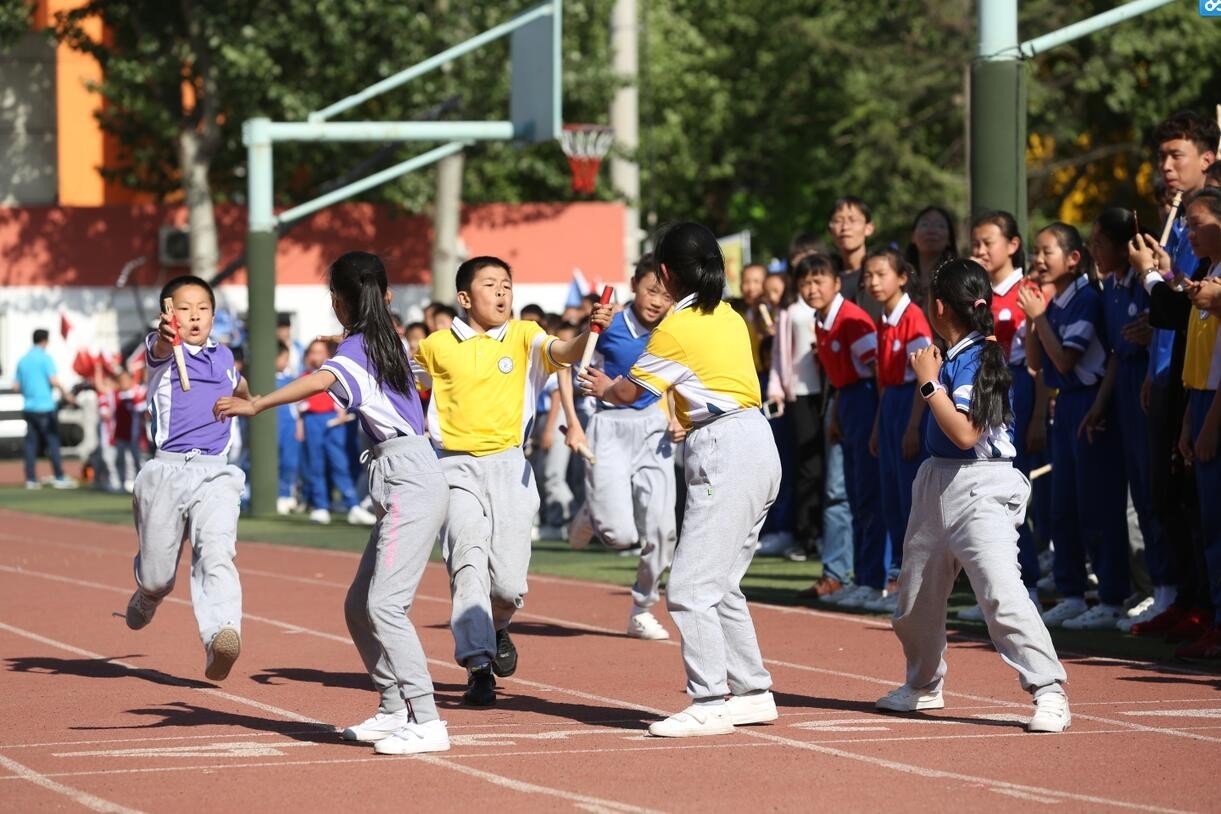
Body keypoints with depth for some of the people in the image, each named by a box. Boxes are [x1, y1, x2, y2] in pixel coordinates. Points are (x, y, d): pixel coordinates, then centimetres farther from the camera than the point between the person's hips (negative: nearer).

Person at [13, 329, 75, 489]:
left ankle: (30, 479, 5)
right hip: (45, 407, -6)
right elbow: (54, 380, -18)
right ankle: (59, 478, -3)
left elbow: (16, 386, 13)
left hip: (28, 408, 6)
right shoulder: (45, 358, -8)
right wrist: (64, 392, -4)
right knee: (52, 441, -2)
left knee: (31, 443, 6)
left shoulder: (22, 360, 11)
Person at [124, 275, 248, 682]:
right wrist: (165, 336, -50)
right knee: (156, 574, 8)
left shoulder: (223, 356, 15)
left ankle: (222, 635, -40)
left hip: (216, 474, 2)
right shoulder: (164, 352, -1)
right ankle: (148, 595, 45)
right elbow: (159, 348, -29)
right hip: (167, 472, -2)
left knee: (216, 555, -22)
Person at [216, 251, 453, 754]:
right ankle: (394, 711, 20)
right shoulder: (391, 342, 16)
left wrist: (256, 405, -43)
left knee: (384, 604, -16)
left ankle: (427, 723, -21)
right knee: (359, 605, 14)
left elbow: (320, 381, -31)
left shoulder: (357, 347, -9)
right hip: (401, 486, 10)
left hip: (411, 483, -10)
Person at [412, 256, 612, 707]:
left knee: (509, 584, -2)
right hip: (458, 469, 0)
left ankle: (497, 625, 33)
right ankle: (477, 666, -19)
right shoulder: (438, 346, 4)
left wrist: (590, 331, -36)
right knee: (469, 560, -19)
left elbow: (564, 353, -16)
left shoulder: (523, 336, 3)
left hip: (508, 467, 1)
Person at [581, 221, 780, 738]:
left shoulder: (676, 328, -7)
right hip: (757, 446, 9)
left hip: (726, 455, -9)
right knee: (721, 585, 16)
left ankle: (708, 704, -13)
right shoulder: (730, 318, 15)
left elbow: (630, 391, 4)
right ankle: (752, 692, 17)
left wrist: (603, 388, 25)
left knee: (689, 588, -10)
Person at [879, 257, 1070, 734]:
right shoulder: (953, 357, 9)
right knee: (916, 592, 18)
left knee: (1001, 590, -21)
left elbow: (966, 433, -23)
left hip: (979, 488, -10)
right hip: (937, 482, 10)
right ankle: (923, 686, 37)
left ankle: (1049, 694, -21)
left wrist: (929, 382, -17)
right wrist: (930, 376, 13)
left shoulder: (977, 358, -15)